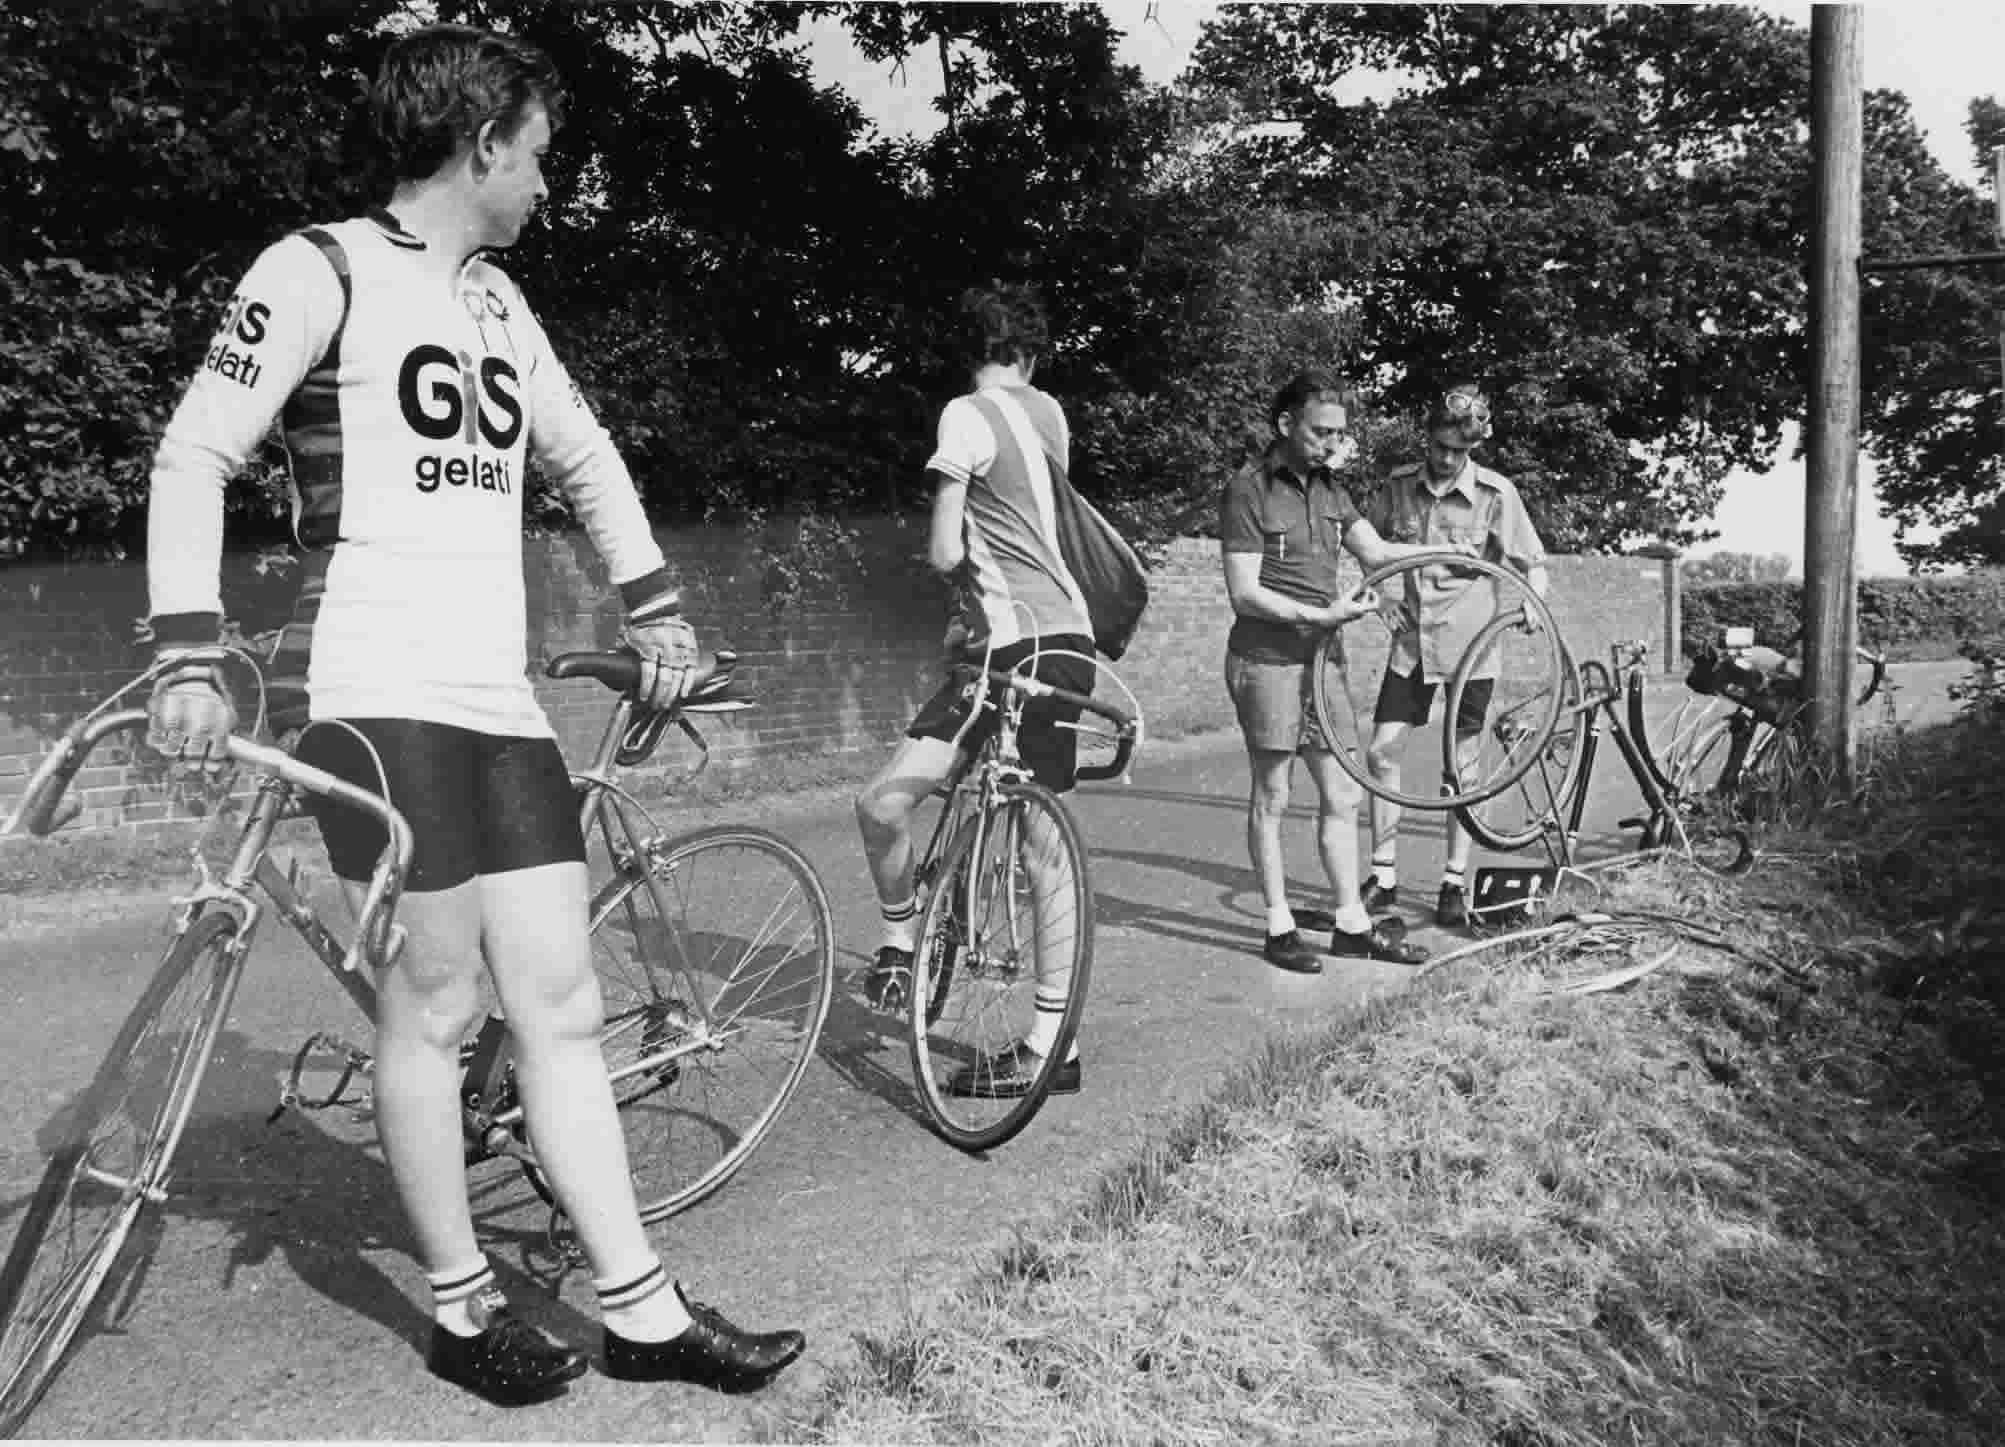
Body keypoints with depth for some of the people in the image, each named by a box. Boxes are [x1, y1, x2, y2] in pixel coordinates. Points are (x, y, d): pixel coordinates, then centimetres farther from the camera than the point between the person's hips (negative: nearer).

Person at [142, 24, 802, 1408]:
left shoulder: (496, 299, 19)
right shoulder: (322, 270, -2)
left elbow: (586, 456, 29)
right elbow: (194, 457, -6)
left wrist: (654, 605, 22)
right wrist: (189, 656, -14)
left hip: (504, 699, 7)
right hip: (380, 696, -6)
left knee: (561, 1003, 4)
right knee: (434, 1005, -2)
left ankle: (641, 1307, 11)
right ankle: (462, 1305, 17)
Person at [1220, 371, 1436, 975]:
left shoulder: (1329, 488, 12)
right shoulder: (1249, 490, -11)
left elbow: (1375, 551, 8)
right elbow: (1244, 593, -15)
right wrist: (1320, 614, -22)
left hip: (1321, 656, 7)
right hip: (1267, 658, -7)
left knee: (1342, 795, 8)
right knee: (1271, 798, 3)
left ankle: (1350, 923, 17)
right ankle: (1280, 927, 13)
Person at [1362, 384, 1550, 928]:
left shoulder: (1496, 493, -9)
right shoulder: (1399, 484, -1)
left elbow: (1532, 561, -3)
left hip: (1469, 644, -3)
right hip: (1411, 639, 3)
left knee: (1461, 764, 4)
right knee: (1382, 749, -2)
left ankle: (1455, 883, 16)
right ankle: (1384, 877, 8)